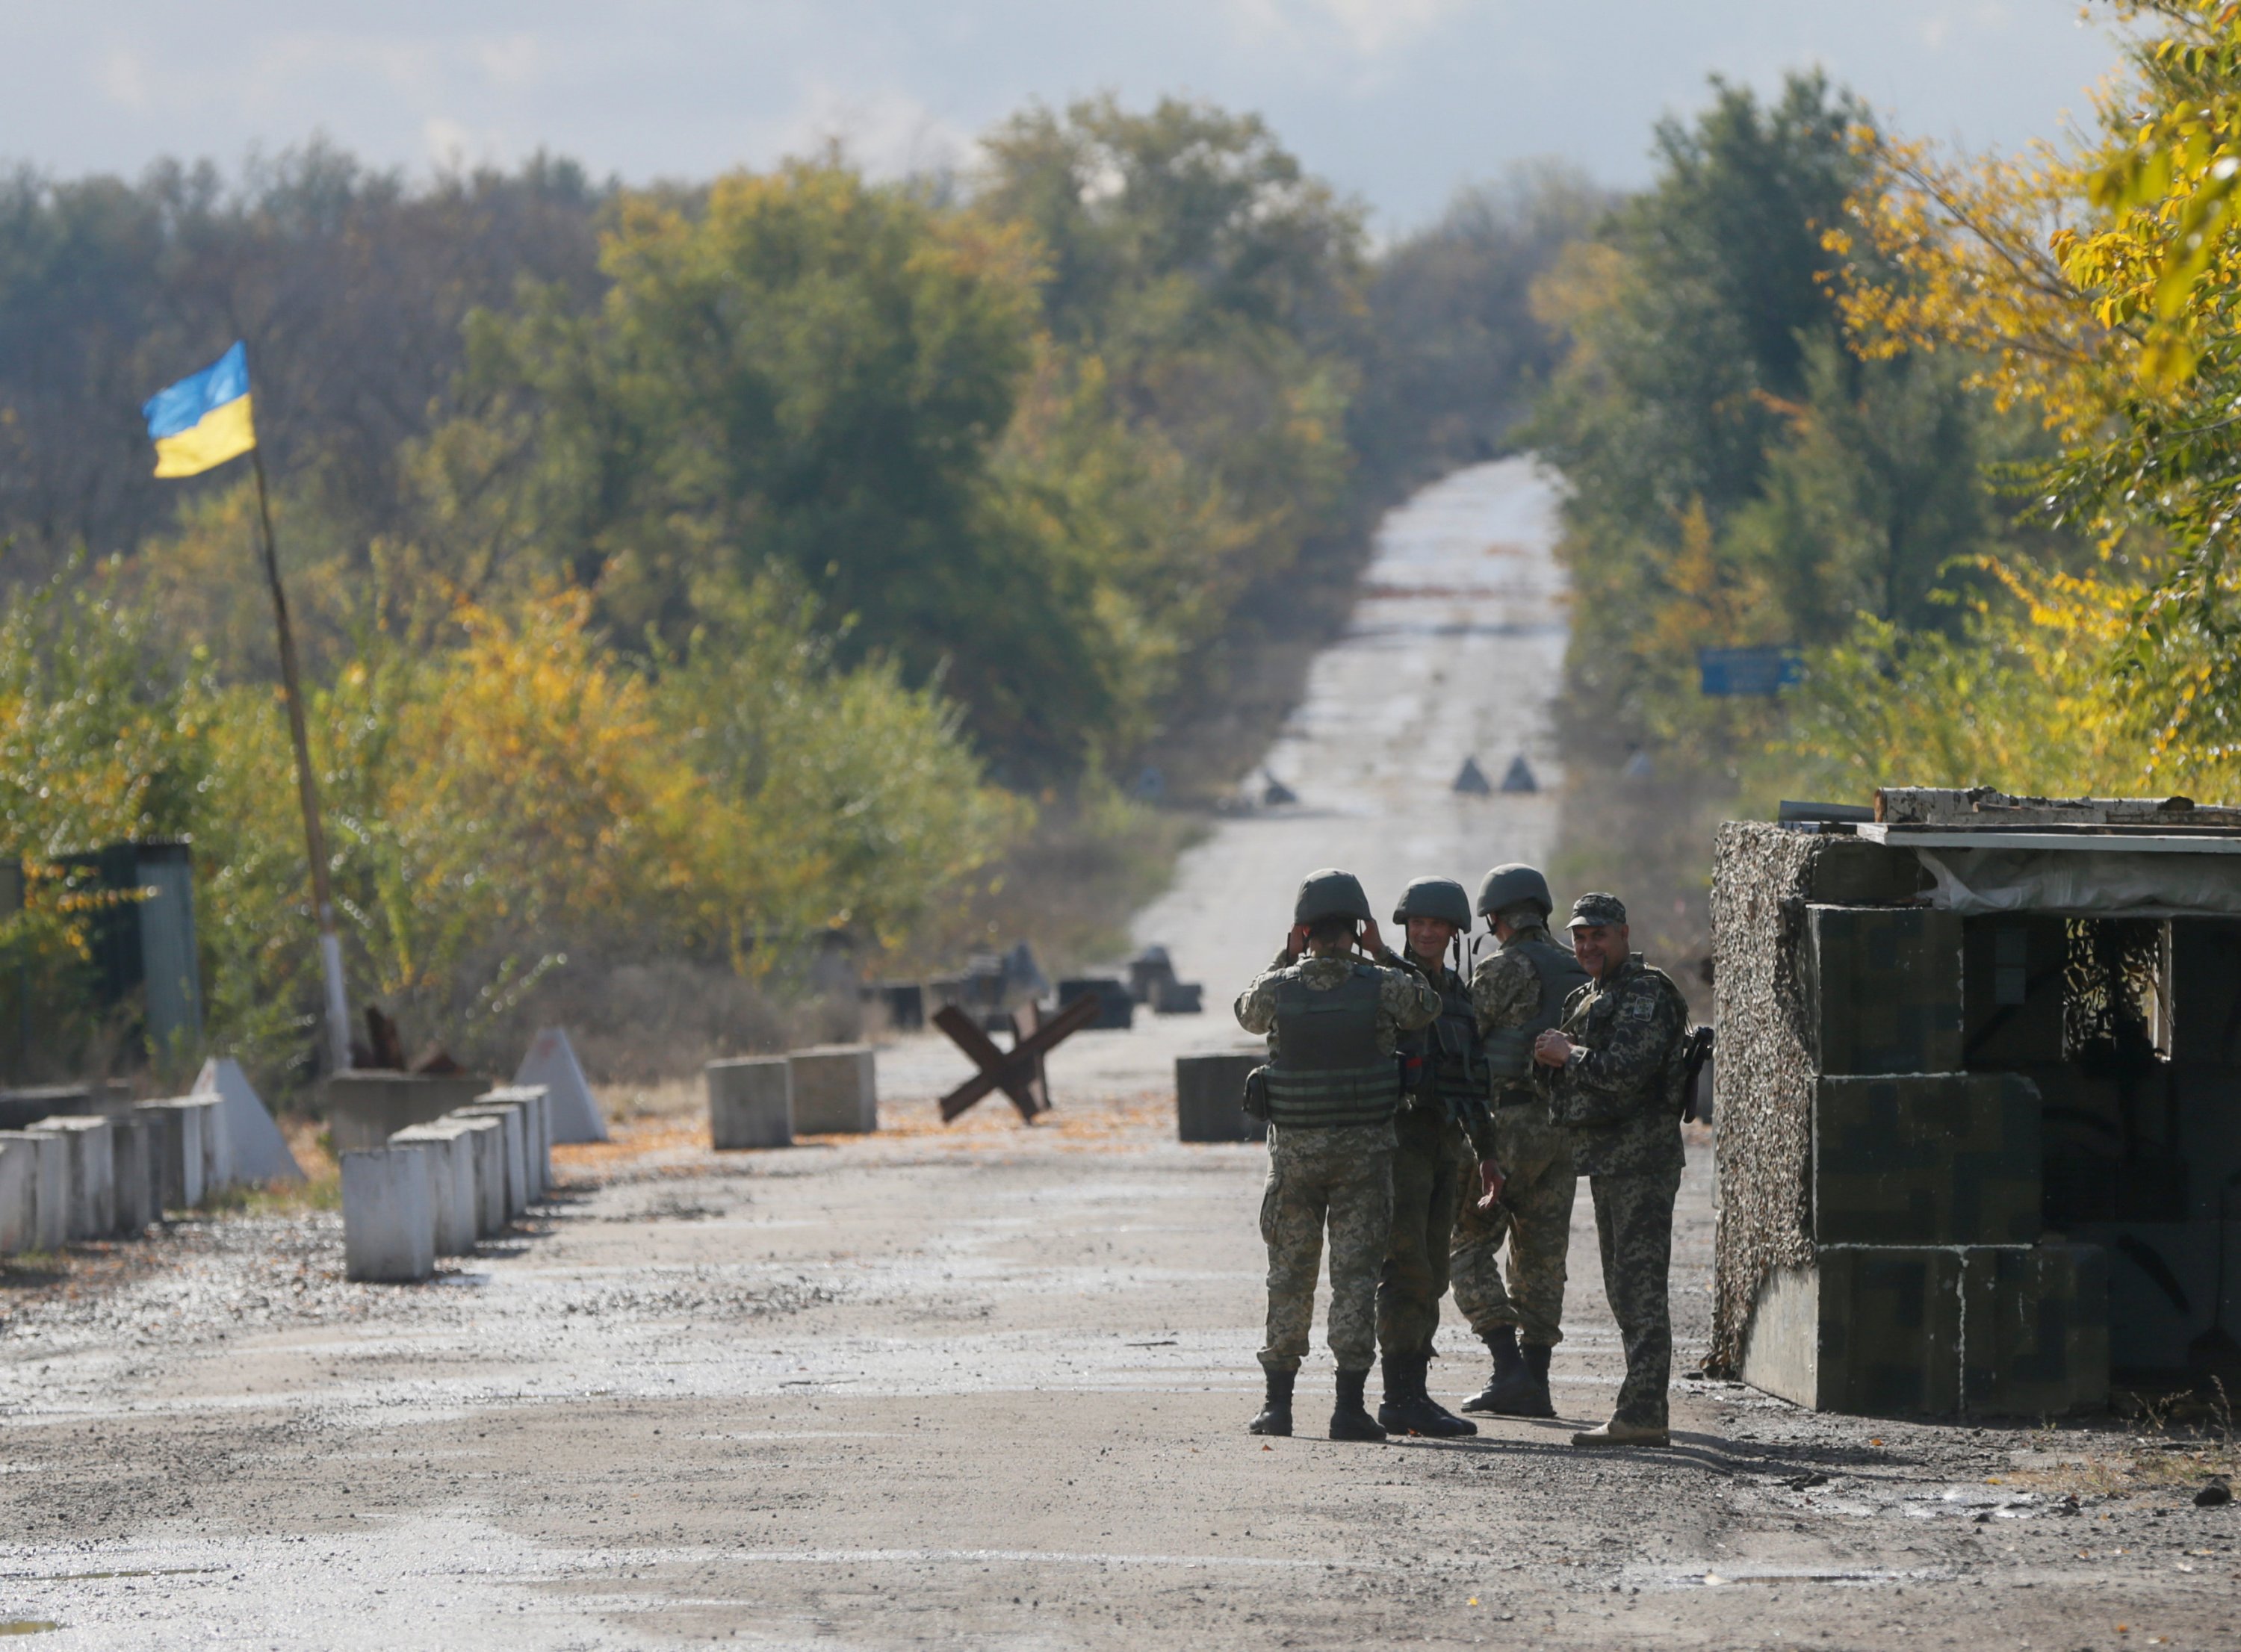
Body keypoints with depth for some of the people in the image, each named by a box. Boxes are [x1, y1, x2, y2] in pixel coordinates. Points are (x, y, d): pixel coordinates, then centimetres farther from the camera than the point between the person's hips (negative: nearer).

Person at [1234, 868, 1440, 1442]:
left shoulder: (1278, 989, -7)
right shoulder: (1382, 986, -10)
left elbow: (1247, 1013, 16)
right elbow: (1427, 1007, 11)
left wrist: (1285, 957, 17)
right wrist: (1382, 958, 15)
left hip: (1295, 1151, 1)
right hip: (1364, 1151, -1)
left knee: (1289, 1275, 11)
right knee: (1355, 1275, 2)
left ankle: (1278, 1403, 13)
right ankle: (1349, 1405, -3)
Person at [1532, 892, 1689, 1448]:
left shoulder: (1644, 995, -11)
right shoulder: (1592, 999, 20)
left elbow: (1624, 1071, -23)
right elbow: (1585, 1076, 26)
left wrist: (1567, 1054, -9)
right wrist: (1553, 1058, 6)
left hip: (1640, 1156, -11)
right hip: (1608, 1161, 11)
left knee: (1640, 1287, -13)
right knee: (1624, 1292, 13)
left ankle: (1641, 1413, -16)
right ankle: (1645, 1411, 17)